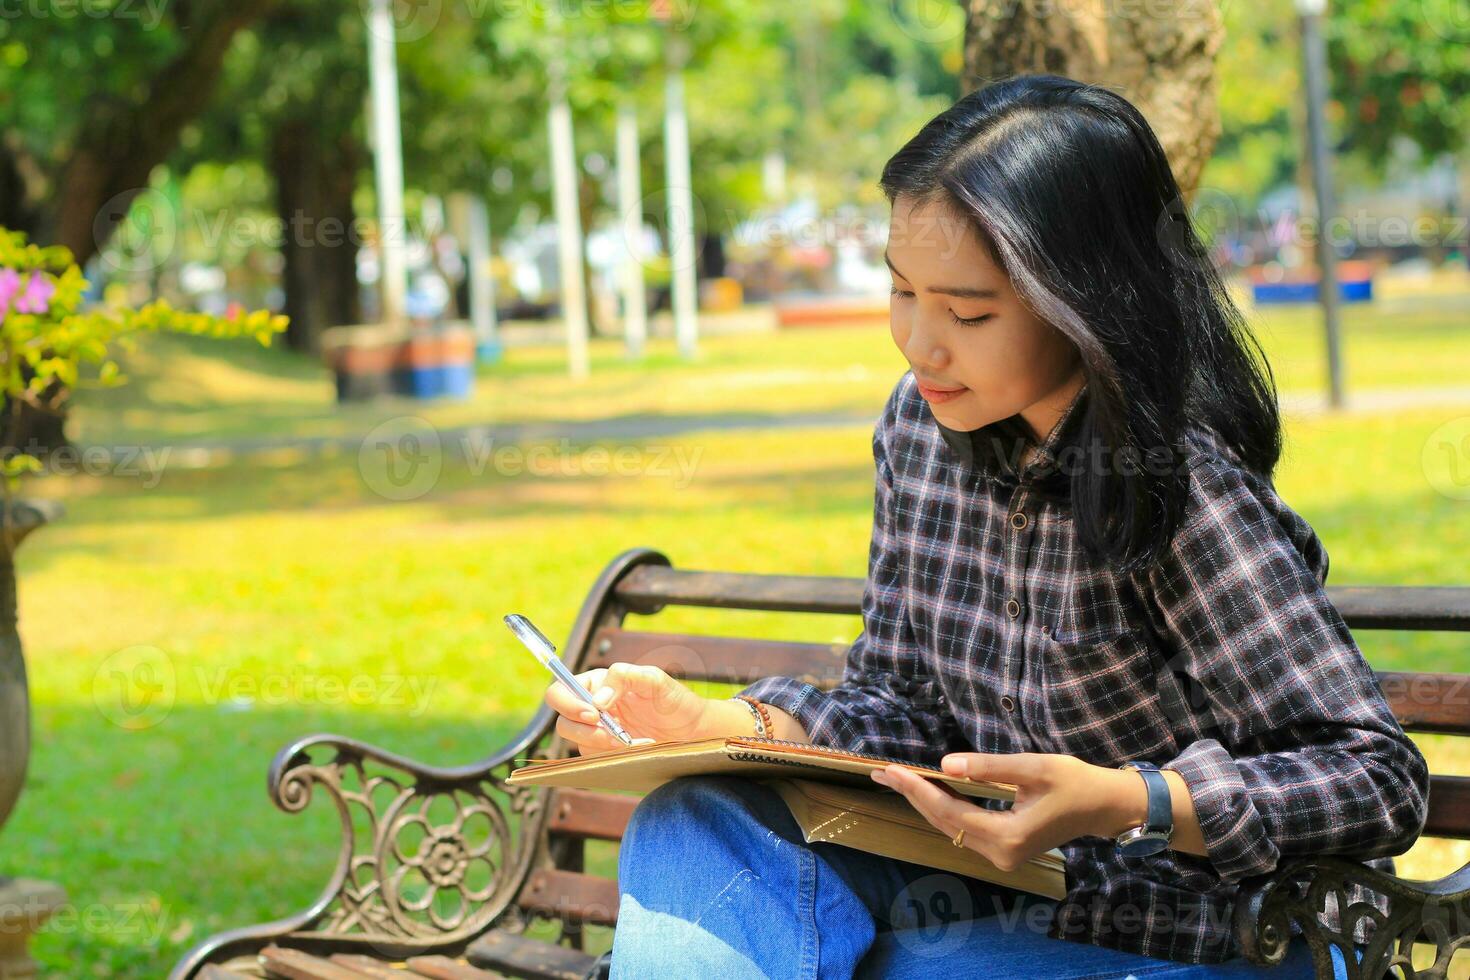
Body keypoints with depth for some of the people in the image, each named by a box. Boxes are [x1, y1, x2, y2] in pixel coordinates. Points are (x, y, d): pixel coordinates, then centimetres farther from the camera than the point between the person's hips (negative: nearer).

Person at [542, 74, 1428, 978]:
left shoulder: (1182, 485, -22)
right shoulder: (916, 427, 0)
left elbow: (1383, 784, -23)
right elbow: (905, 709, 7)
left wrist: (1124, 803, -37)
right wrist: (715, 726, -11)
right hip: (988, 890, 7)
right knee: (694, 827, -16)